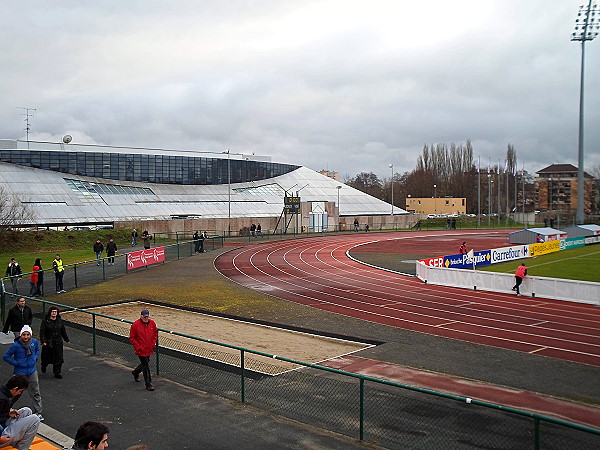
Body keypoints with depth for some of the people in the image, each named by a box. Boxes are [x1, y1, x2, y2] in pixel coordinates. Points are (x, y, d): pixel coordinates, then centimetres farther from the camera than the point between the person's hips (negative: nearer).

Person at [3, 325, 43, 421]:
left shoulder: (34, 342, -6)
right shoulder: (16, 345, -19)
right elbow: (5, 356, -9)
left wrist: (35, 358, 3)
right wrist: (16, 363, -13)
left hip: (32, 371, 3)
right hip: (20, 372, -3)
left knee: (36, 393, 6)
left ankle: (38, 413, 15)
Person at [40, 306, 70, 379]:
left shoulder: (60, 321, 5)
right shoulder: (45, 321, -7)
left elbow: (63, 331, 15)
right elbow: (42, 332, -10)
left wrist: (67, 339, 19)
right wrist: (43, 341, -20)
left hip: (58, 343, 2)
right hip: (48, 343, -2)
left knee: (58, 358, -1)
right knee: (46, 357, 11)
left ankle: (57, 373, 8)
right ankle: (43, 366, 44)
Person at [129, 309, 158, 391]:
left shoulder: (152, 323, -1)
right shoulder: (135, 325, -15)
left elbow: (155, 334, 13)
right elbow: (132, 338, -9)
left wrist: (153, 344, 5)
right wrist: (138, 347, -13)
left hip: (149, 349, 6)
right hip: (141, 350, -6)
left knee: (145, 363, 21)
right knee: (146, 366, -3)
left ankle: (135, 372, 50)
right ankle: (148, 384, 6)